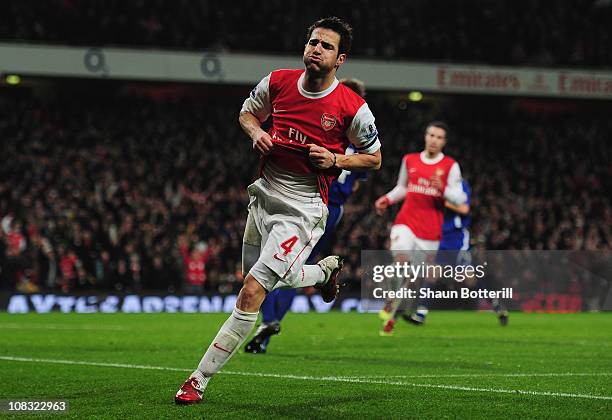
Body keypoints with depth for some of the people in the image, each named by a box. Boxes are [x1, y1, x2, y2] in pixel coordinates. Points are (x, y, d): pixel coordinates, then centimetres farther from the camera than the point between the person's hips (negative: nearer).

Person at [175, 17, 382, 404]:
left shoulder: (353, 108, -11)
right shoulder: (277, 82, -1)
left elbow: (374, 158, 3)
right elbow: (248, 112, 18)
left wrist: (335, 160, -15)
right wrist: (256, 133, -4)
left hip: (302, 210, -6)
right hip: (264, 195, 6)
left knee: (251, 294, -16)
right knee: (275, 281, 22)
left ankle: (199, 380, -11)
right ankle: (326, 269, 51)